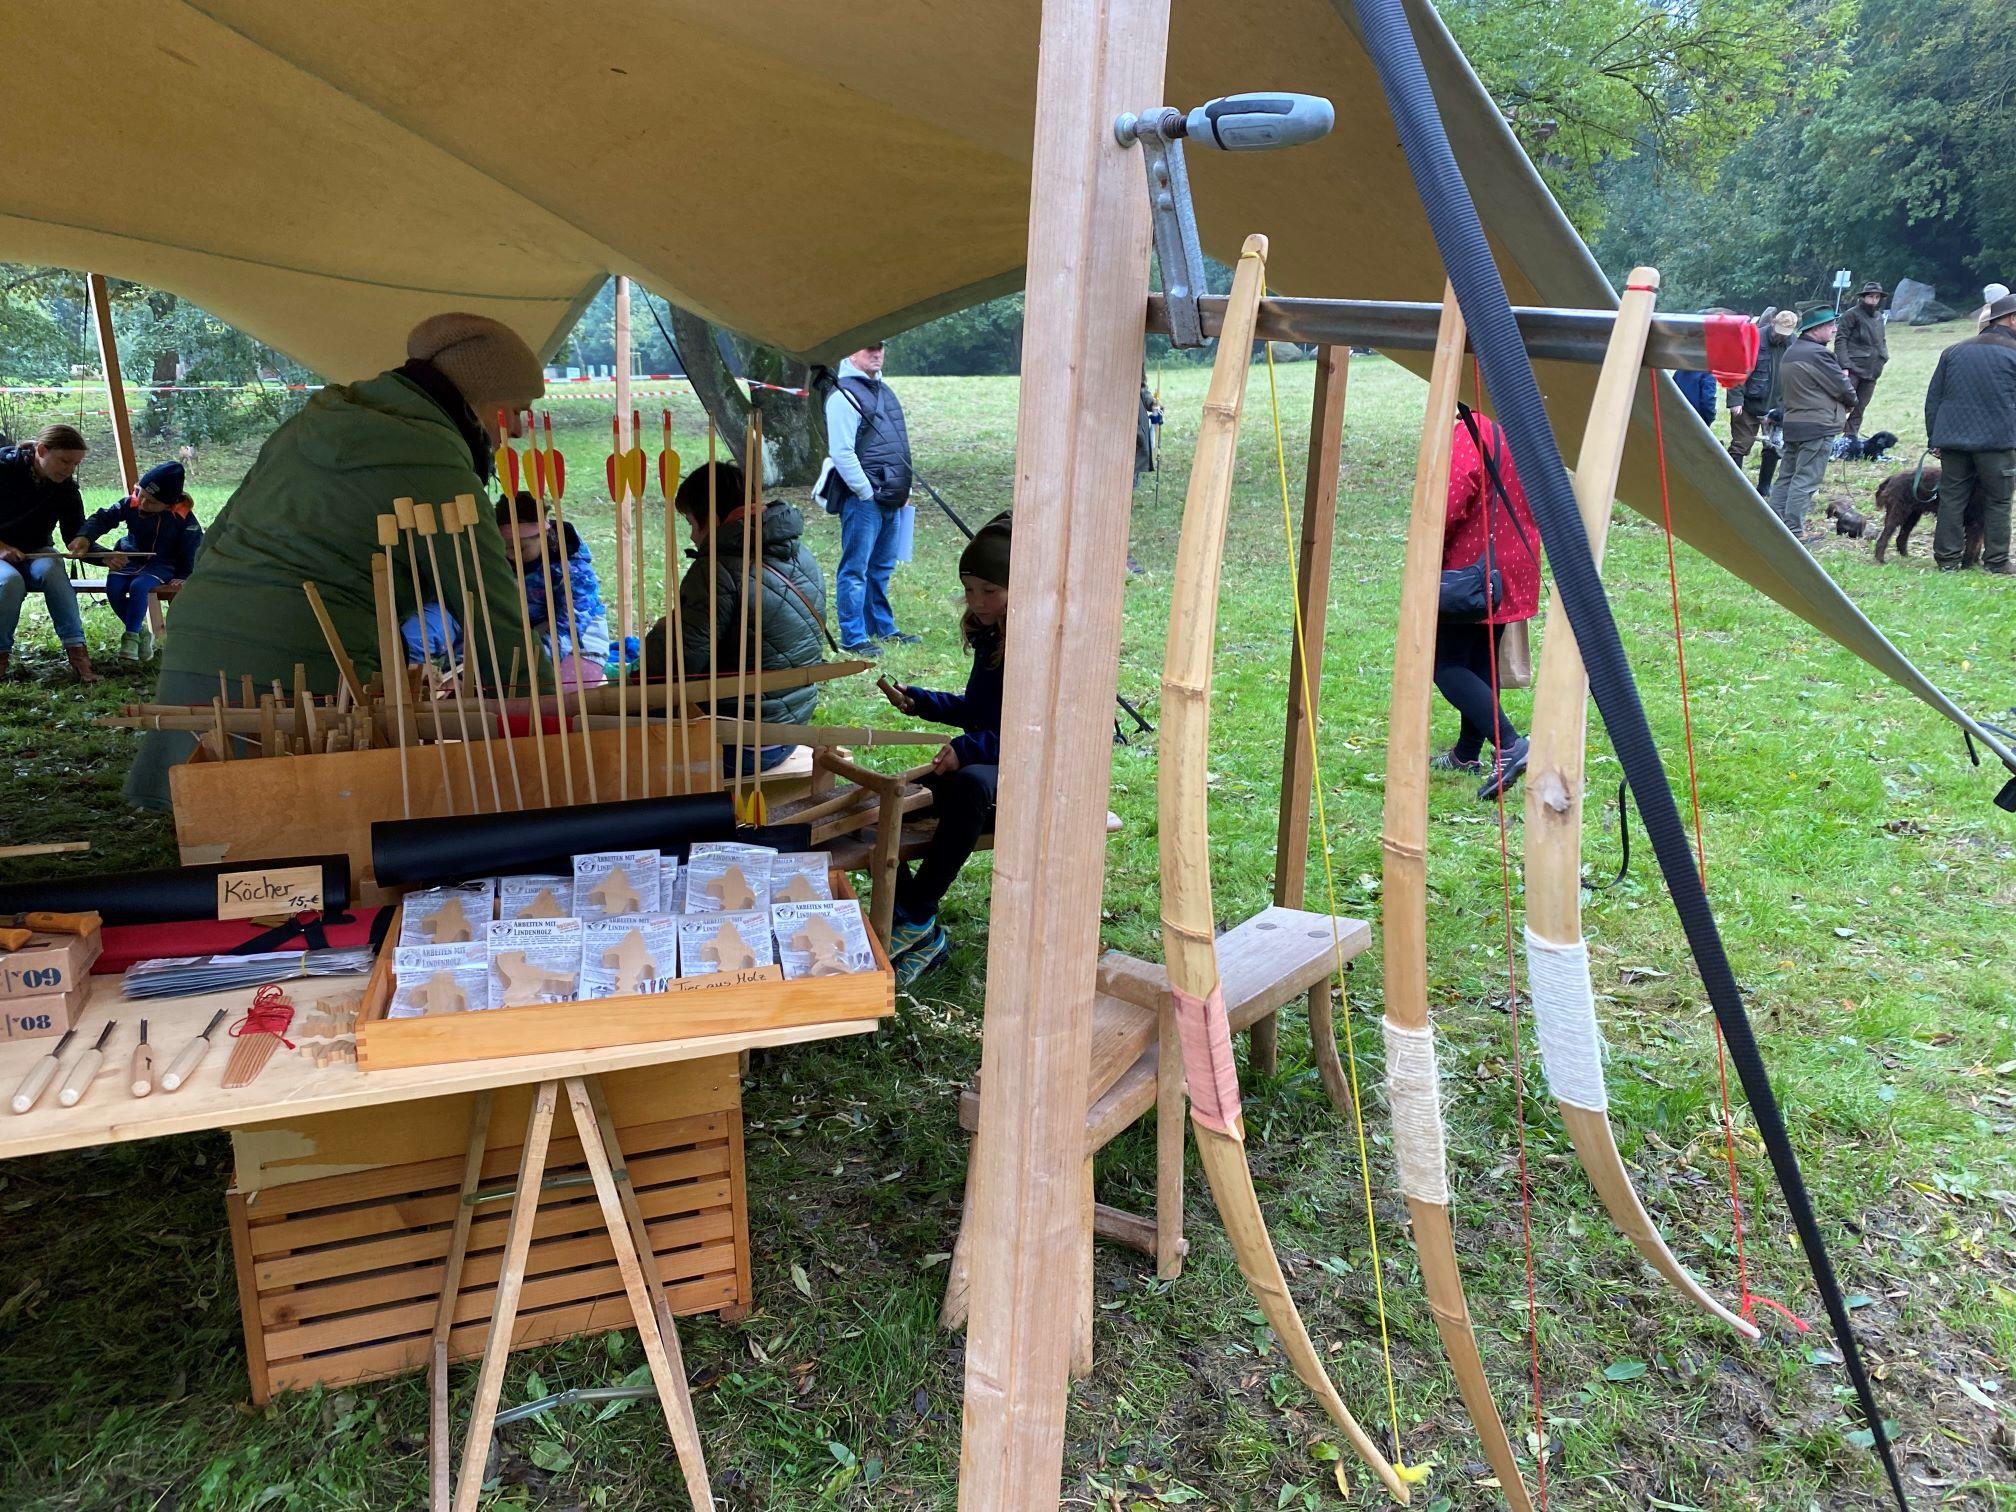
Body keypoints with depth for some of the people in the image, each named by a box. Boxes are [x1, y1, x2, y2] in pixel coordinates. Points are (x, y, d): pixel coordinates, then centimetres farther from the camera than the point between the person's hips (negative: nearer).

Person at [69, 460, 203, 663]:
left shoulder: (184, 518, -13)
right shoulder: (130, 504, -6)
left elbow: (192, 552, -5)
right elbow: (103, 518, -3)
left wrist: (183, 577, -12)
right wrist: (85, 537, -21)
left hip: (161, 565, -4)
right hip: (130, 559, 4)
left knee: (139, 586, -33)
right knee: (113, 587, -23)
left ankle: (131, 637, -18)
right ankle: (141, 633, -4)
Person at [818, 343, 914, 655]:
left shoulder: (884, 391, 18)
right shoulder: (844, 395, -11)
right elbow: (842, 453, -17)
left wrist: (904, 489, 18)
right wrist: (867, 493, -17)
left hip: (890, 499, 9)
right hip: (862, 499, -9)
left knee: (881, 568, 17)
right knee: (855, 569, -4)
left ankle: (882, 628, 28)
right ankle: (853, 638, 0)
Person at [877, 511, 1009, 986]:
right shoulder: (990, 636, 10)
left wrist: (969, 748, -34)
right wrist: (916, 701, 11)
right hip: (984, 763, 8)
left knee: (971, 783, -41)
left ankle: (916, 917, -28)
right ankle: (923, 938, -6)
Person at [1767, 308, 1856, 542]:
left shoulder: (1790, 352, 13)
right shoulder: (1818, 354, -16)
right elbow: (1843, 388, -12)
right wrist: (1850, 401, 10)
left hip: (1791, 424, 9)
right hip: (1817, 426, -9)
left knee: (1787, 476, 14)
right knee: (1805, 480, -6)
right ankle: (1793, 530, -5)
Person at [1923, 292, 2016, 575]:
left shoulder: (1953, 351, 12)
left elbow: (1933, 398, 12)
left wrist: (1934, 438, 15)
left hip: (1953, 439, 4)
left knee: (1952, 499, 7)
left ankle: (1947, 559, 7)